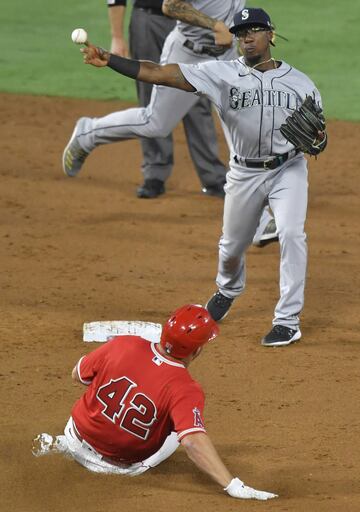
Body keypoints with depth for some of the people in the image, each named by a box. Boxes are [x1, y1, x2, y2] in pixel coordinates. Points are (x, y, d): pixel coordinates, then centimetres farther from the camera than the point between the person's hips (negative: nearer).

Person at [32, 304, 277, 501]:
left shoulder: (123, 345, -19)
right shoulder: (185, 390, -30)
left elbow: (78, 375, -3)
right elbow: (193, 441, -42)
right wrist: (233, 486, -45)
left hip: (80, 438, 4)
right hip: (126, 465, -4)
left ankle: (62, 444, 24)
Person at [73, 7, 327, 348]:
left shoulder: (300, 83, -4)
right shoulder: (222, 74, -7)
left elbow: (318, 136, 3)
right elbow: (159, 74, -14)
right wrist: (109, 61, -24)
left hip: (288, 169, -2)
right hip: (245, 174, 2)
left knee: (291, 233, -22)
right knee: (231, 246, 15)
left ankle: (288, 321, -13)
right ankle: (228, 291, 51)